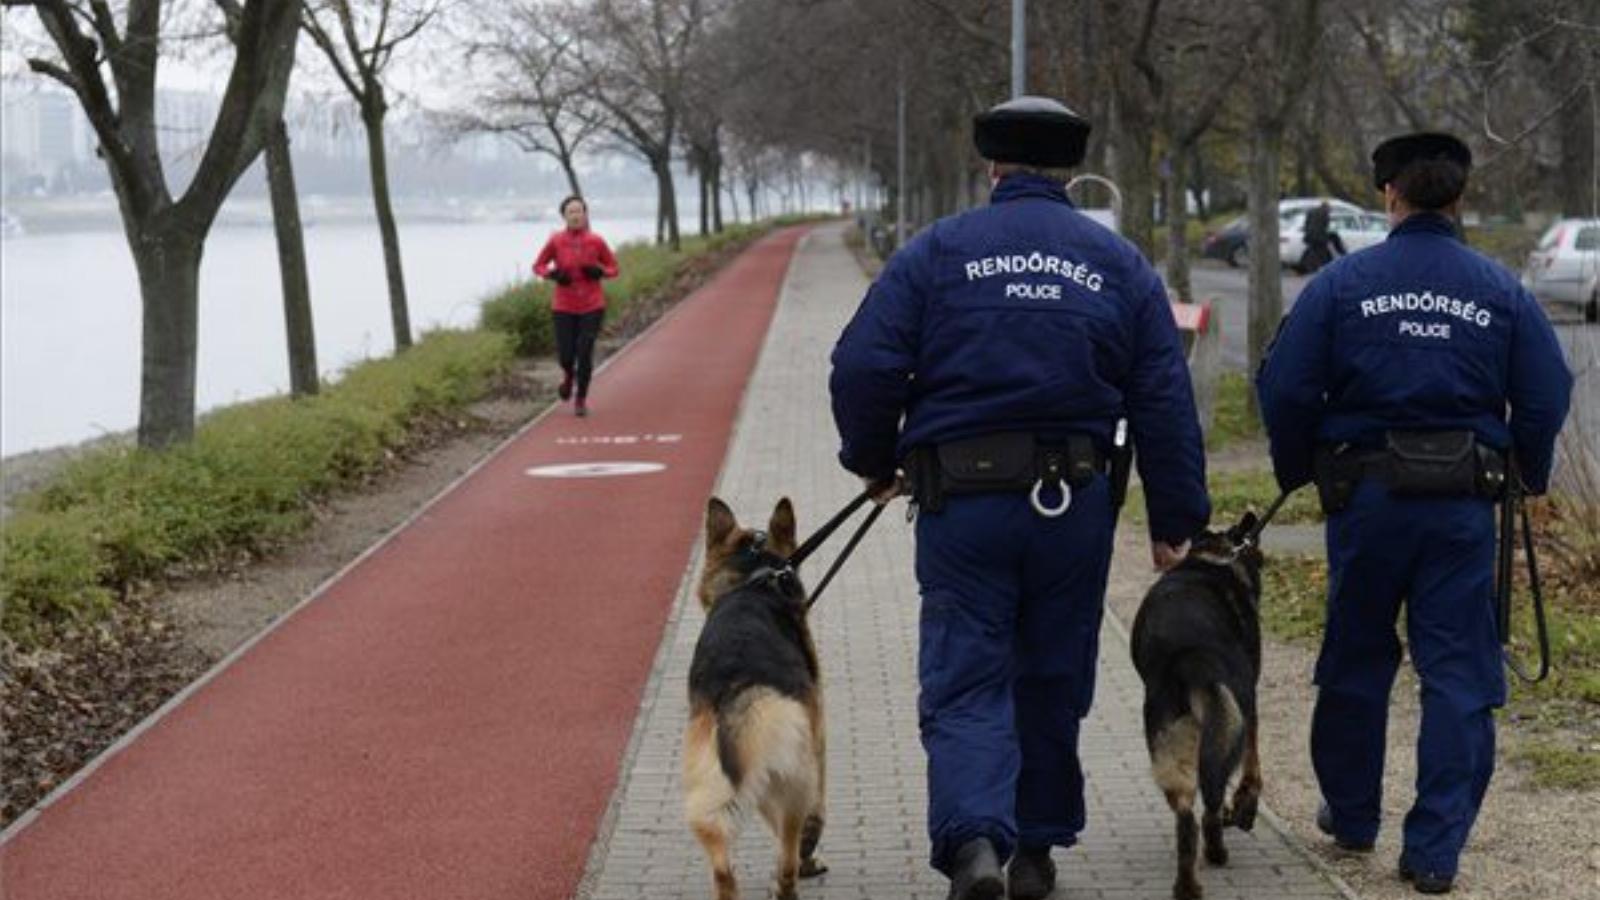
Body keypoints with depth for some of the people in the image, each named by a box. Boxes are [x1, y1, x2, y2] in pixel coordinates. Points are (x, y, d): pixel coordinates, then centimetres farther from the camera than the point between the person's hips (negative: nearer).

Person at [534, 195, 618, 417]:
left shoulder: (596, 241, -4)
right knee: (566, 355, -2)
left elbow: (613, 268, 7)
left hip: (592, 307, 0)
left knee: (585, 353, -6)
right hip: (564, 307, 0)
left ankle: (581, 400, 13)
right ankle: (568, 375, 36)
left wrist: (599, 272, -15)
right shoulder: (556, 241, -5)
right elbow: (538, 266, 6)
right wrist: (552, 274, -14)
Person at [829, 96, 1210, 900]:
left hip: (961, 502, -2)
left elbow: (863, 366, -7)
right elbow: (1164, 401, 5)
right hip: (1075, 503, 2)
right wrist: (1175, 522, 9)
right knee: (1053, 682, 17)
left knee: (964, 683, 0)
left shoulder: (937, 251, 1)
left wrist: (873, 460, 10)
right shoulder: (1119, 263, 8)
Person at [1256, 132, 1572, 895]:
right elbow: (1545, 395, 0)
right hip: (1464, 500, 0)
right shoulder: (1502, 292, 0)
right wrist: (1529, 476, 18)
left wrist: (1297, 470, 11)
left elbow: (1285, 388, -6)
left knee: (1355, 660, 17)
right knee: (1457, 674, 4)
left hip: (1366, 495, 0)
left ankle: (1351, 815, 31)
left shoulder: (1341, 284, -4)